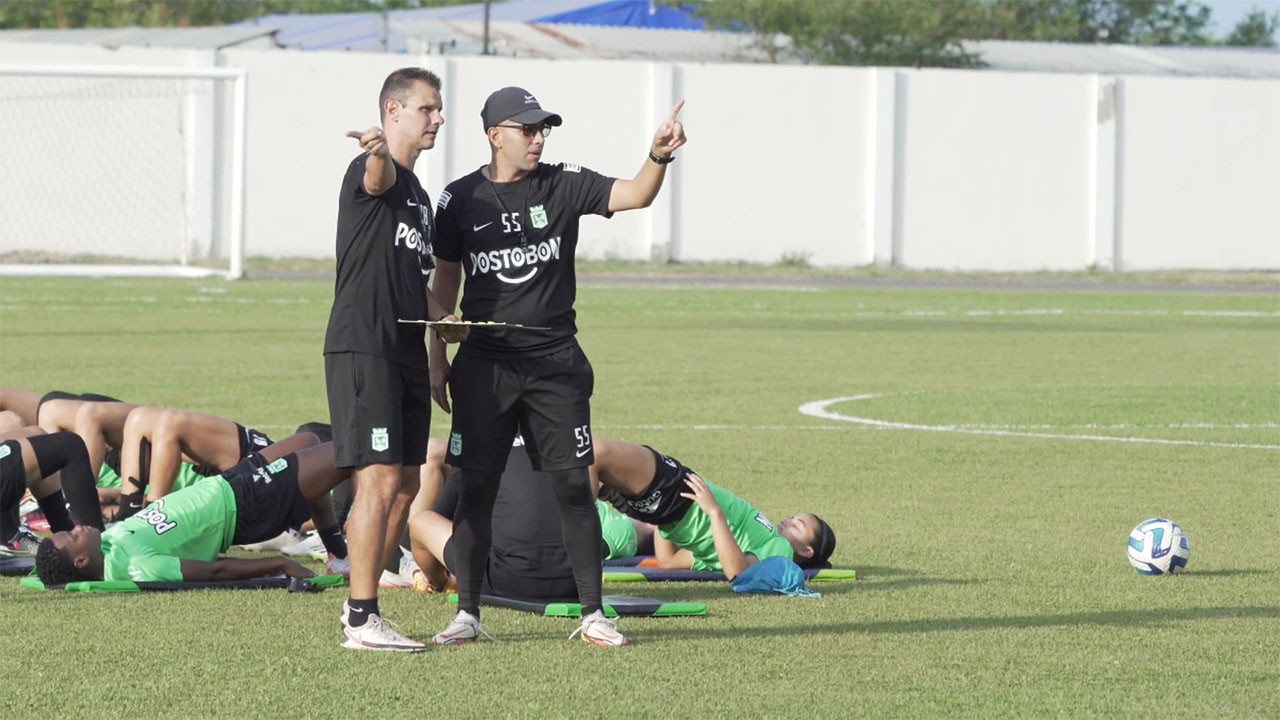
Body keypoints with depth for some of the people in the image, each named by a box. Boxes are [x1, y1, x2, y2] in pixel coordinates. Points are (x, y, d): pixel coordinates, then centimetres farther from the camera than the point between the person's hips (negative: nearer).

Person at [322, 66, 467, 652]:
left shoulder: (418, 195, 22)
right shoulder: (371, 173, -7)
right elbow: (377, 179, -34)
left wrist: (441, 318, 12)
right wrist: (380, 153, -58)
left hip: (406, 351, 10)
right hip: (363, 349, -10)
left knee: (406, 484, 11)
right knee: (380, 480, -13)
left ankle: (363, 604, 20)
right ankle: (361, 620, -13)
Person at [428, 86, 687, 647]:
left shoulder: (564, 185, 2)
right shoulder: (462, 199, 3)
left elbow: (635, 195, -11)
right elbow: (446, 280, 11)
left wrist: (658, 157, -31)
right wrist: (438, 358, 7)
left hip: (555, 362, 0)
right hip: (484, 364, 0)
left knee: (573, 485, -2)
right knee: (475, 486, 0)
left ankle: (592, 613, 4)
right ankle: (467, 613, 8)